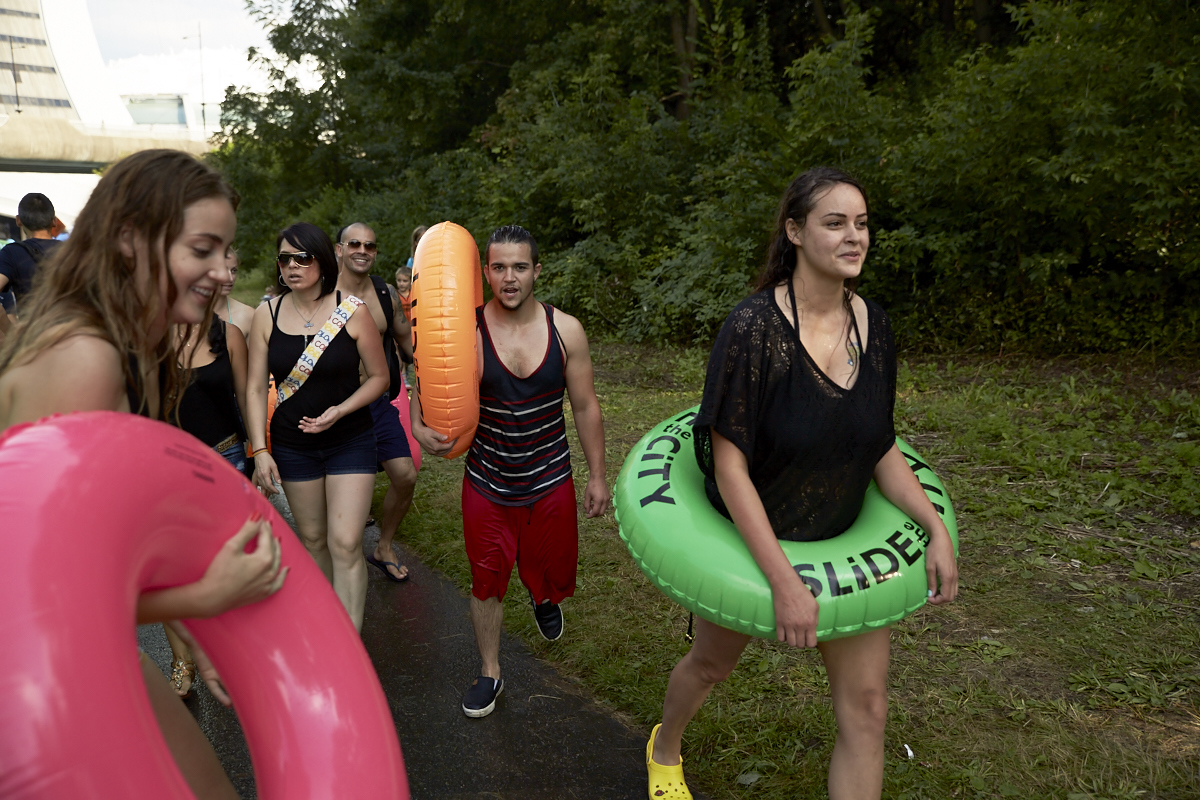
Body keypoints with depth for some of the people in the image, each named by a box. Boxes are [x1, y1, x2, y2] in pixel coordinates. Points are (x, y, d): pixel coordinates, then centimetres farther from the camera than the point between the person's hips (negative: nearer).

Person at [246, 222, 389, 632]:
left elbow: (379, 376, -3)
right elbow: (255, 388, 0)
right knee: (311, 537, 15)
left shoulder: (352, 312, -10)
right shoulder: (267, 314, -3)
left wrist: (341, 410, -18)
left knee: (345, 544, -8)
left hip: (350, 440, -3)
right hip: (292, 444, 3)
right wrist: (260, 451, -6)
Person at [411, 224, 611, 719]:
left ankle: (544, 598, 54)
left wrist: (597, 475, 3)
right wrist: (420, 427, -32)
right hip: (487, 484, -1)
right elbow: (425, 387, -9)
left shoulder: (566, 330, -8)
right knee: (487, 582, 10)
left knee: (553, 572, 15)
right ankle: (490, 674, 33)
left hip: (551, 481, 1)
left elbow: (585, 406, 0)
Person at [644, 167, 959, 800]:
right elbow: (729, 465, -25)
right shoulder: (754, 326, -26)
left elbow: (881, 446, 3)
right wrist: (783, 580, -26)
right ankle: (665, 748, 56)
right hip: (750, 537, -4)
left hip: (843, 541, 4)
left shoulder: (872, 324, -7)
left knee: (865, 705, 5)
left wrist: (936, 528, -9)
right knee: (712, 663, 21)